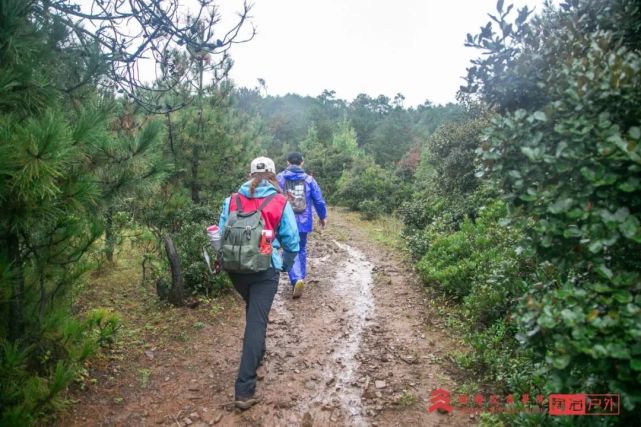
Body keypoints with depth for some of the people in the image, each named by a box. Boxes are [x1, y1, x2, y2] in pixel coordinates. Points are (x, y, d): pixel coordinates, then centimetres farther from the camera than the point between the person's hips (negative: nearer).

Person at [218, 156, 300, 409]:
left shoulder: (232, 200, 4)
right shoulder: (280, 202, -3)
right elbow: (291, 241, -1)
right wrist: (286, 265, 16)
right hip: (265, 269, -4)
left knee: (252, 311, 29)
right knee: (257, 321, -2)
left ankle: (255, 354, 48)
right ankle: (245, 390, -5)